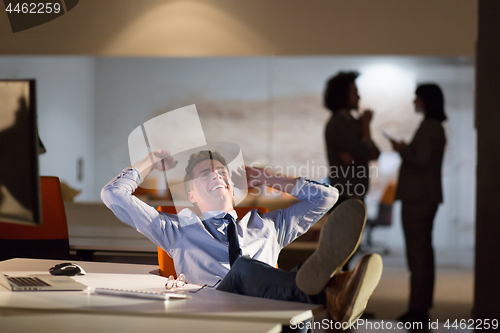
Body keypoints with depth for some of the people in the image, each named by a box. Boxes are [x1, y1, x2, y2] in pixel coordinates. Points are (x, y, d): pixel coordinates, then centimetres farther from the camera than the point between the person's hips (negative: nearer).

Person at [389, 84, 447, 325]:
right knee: (423, 251, 12)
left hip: (418, 198, -10)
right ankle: (422, 308, 17)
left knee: (417, 251, -8)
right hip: (428, 196, 10)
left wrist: (401, 150, -7)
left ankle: (418, 309, -8)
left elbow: (421, 163, -20)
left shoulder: (427, 128, -14)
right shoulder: (437, 128, 16)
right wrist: (406, 150, 15)